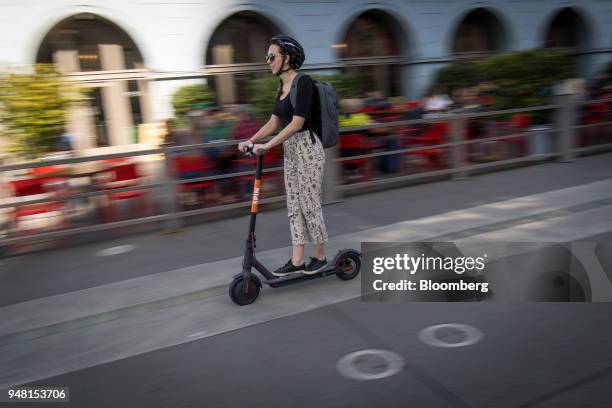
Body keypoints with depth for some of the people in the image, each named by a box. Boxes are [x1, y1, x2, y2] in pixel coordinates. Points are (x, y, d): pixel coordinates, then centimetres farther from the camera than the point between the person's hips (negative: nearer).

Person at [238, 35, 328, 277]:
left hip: (307, 148, -9)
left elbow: (297, 122, -20)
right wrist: (250, 141, 5)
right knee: (294, 206, 9)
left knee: (310, 204, 1)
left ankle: (320, 256, 19)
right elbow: (274, 122, 15)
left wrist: (268, 145, -22)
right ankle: (296, 261, 16)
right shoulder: (282, 87, 13)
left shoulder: (303, 82, -14)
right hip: (290, 150, 9)